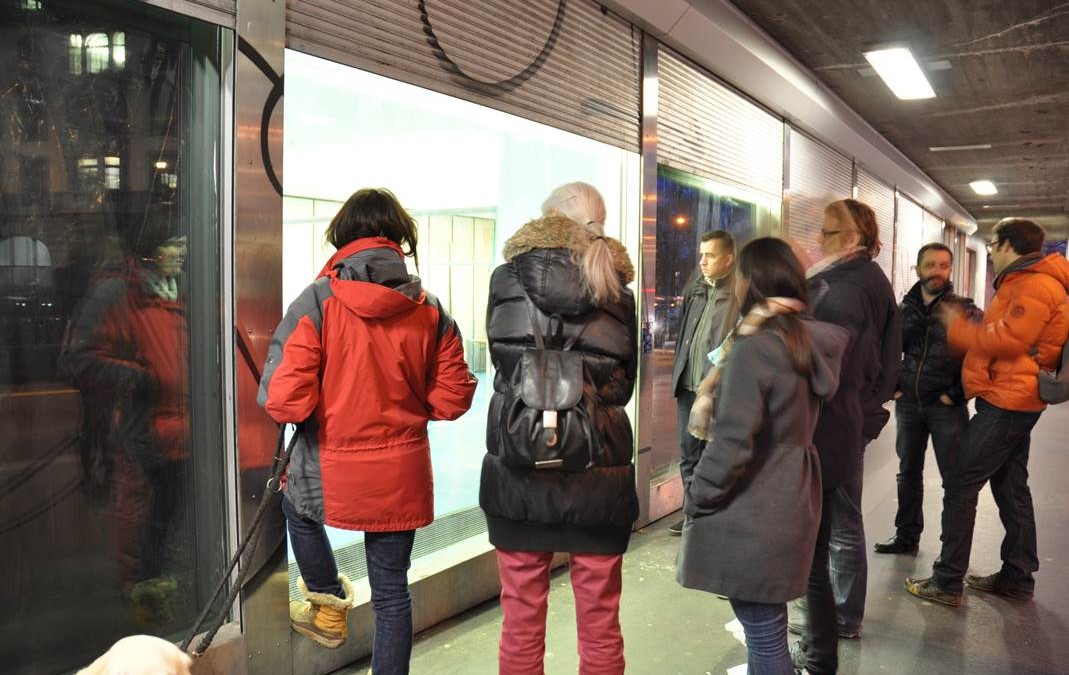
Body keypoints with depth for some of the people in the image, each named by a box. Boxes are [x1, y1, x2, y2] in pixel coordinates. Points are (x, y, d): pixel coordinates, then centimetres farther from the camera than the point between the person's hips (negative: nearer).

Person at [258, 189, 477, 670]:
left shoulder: (317, 302, -14)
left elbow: (284, 400, -18)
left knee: (297, 504, 34)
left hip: (331, 476, -2)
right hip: (403, 478, 2)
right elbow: (452, 398, 0)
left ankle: (329, 606, 44)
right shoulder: (430, 310, -4)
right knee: (392, 593, 15)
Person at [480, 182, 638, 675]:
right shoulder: (618, 293, 0)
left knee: (521, 622, 13)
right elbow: (626, 383, 6)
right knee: (600, 626, 13)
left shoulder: (505, 280, 0)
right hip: (599, 476, 0)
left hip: (517, 472, 0)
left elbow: (500, 361, 7)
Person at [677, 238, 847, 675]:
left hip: (751, 514, -8)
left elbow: (732, 443, -23)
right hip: (790, 499, 8)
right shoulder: (808, 338, 3)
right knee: (766, 622, 23)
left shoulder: (752, 348, -20)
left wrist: (697, 500, -9)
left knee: (763, 631, 4)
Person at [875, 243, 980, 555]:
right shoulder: (905, 309, 6)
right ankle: (907, 535, 26)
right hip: (908, 404, 4)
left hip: (946, 406, -4)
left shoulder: (965, 311, -5)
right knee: (908, 473, 13)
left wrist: (957, 394, -12)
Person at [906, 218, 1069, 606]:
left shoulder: (1035, 285, -16)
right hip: (1011, 401, 11)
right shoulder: (1023, 282, 18)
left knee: (960, 486, -7)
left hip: (1007, 403, -11)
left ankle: (947, 583, -1)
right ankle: (1017, 578, 26)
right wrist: (965, 329, 5)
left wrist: (959, 329, -13)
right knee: (1010, 487, 16)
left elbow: (1009, 339, -24)